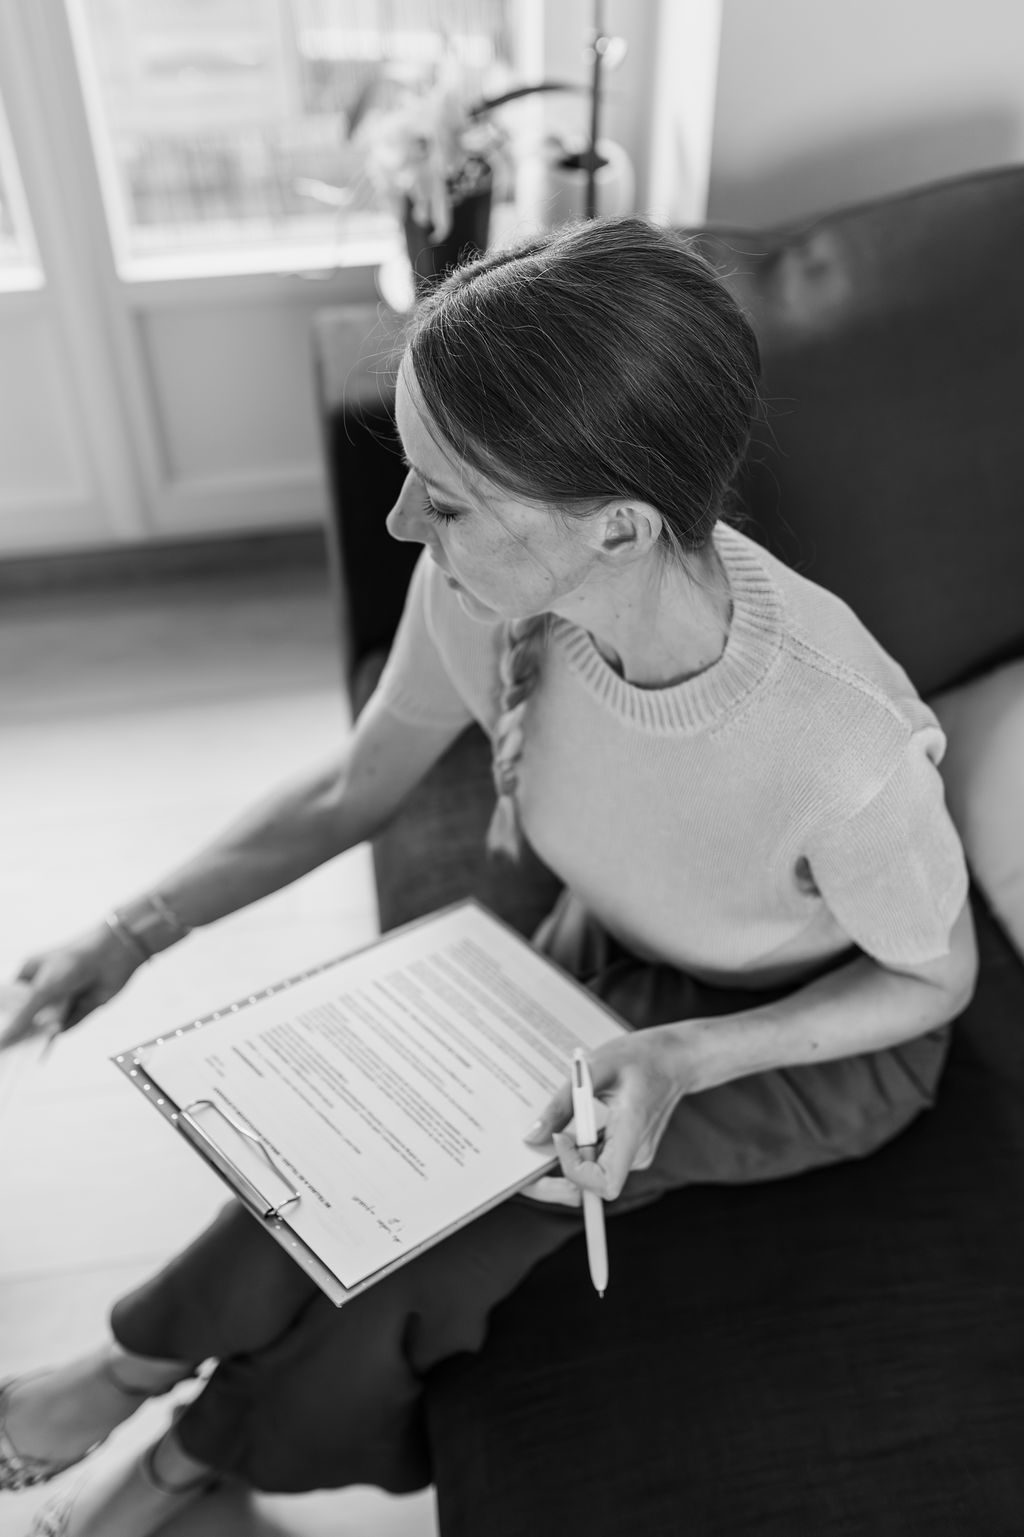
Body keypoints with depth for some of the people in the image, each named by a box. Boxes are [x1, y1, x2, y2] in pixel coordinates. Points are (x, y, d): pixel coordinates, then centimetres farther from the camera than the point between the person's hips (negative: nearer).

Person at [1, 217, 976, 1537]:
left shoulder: (843, 750, -39)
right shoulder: (486, 587, -25)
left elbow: (935, 977, -17)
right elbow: (354, 789, -7)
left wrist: (686, 1059, -31)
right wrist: (134, 932, -14)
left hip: (816, 1044, -4)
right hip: (616, 964, 4)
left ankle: (149, 1367, 15)